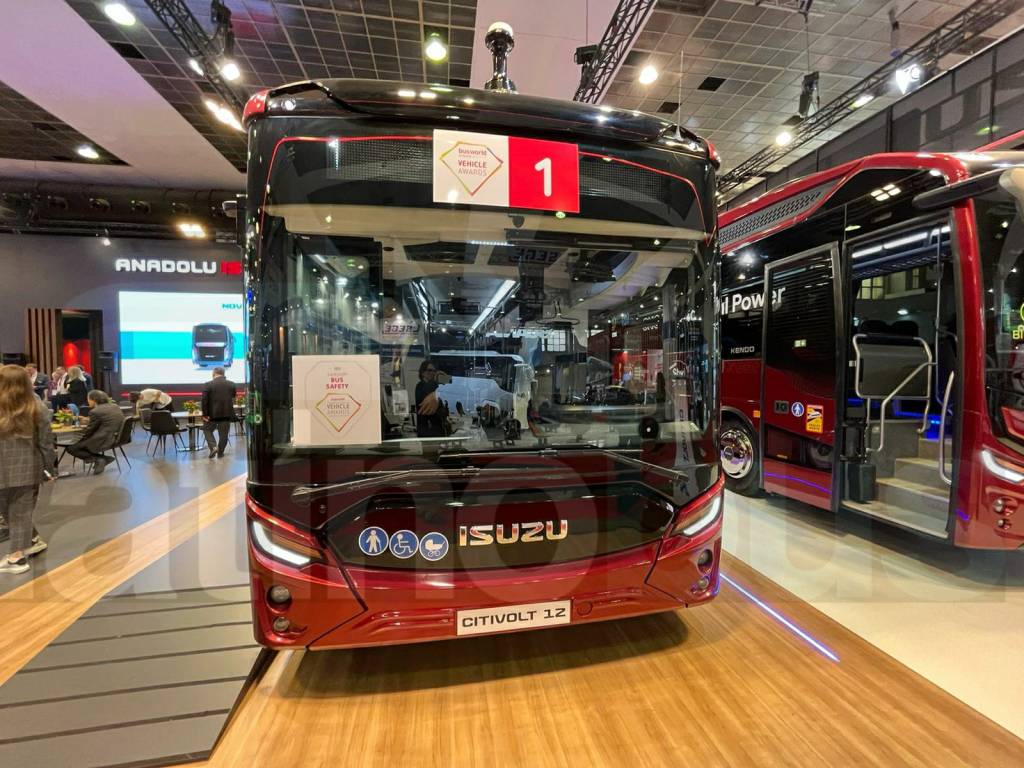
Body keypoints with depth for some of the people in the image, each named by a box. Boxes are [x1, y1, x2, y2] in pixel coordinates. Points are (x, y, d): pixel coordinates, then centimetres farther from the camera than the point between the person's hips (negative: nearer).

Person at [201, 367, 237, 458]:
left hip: (212, 413, -2)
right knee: (224, 434, 10)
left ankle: (213, 447, 0)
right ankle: (220, 452, 15)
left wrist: (205, 414, -7)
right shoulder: (231, 384, 0)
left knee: (207, 430, 17)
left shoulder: (208, 385, -9)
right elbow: (233, 398, 8)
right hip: (227, 413, 2)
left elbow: (204, 400, -10)